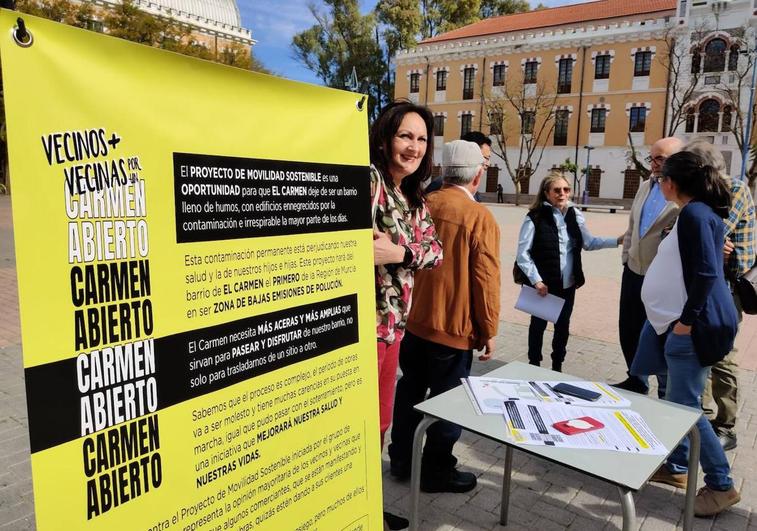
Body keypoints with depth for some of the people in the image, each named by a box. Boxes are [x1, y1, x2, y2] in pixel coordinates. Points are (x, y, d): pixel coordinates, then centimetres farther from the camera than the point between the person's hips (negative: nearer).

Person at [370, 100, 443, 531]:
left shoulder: (415, 198, 12)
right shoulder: (369, 179, -15)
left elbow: (436, 250, 1)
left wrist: (399, 252, -14)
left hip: (393, 322, 9)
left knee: (380, 421, 22)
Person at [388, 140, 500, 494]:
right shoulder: (479, 217, -15)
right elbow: (486, 280, -15)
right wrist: (488, 331, -4)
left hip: (413, 321, 6)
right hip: (455, 328, -5)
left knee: (410, 391, 19)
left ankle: (401, 460, 33)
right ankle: (437, 471, 24)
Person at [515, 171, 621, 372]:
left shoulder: (574, 215, 2)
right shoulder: (535, 217, -13)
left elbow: (589, 243, 9)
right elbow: (522, 254, -13)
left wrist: (618, 241, -2)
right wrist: (536, 281, -16)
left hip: (567, 284, 5)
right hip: (543, 284, -4)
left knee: (563, 325, 15)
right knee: (538, 324, 11)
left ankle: (557, 366, 32)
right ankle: (534, 364, 29)